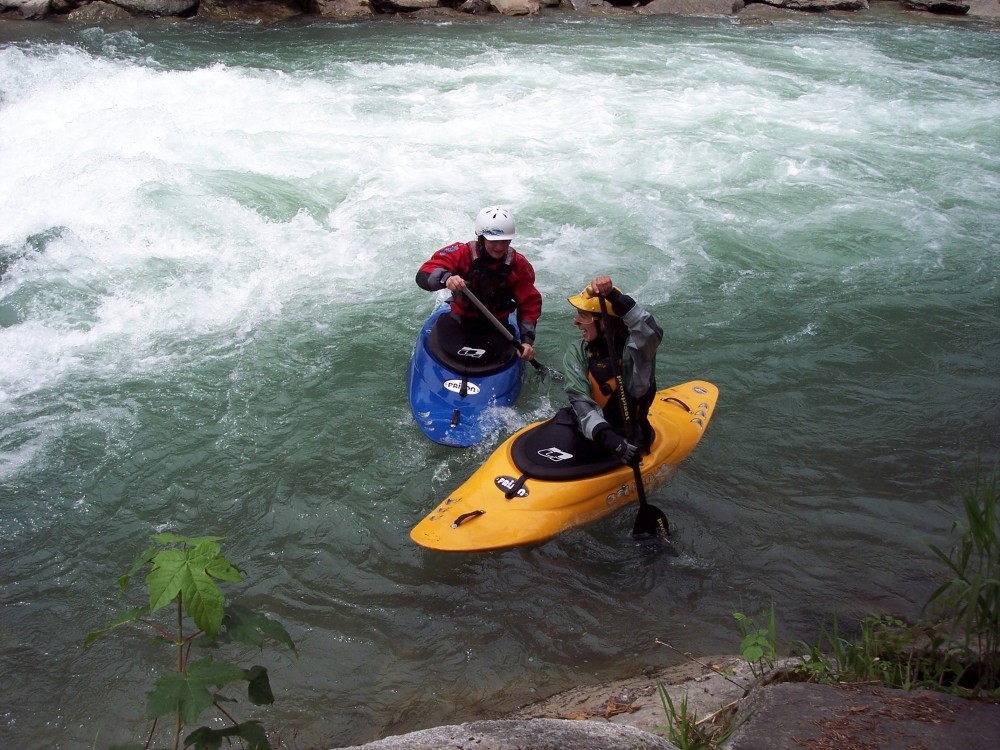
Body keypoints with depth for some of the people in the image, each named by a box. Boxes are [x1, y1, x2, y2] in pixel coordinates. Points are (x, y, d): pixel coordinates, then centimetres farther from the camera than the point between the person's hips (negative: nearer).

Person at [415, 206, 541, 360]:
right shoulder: (461, 254, -19)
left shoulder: (519, 265, -11)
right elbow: (423, 276, -28)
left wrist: (527, 340, -19)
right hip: (460, 322, -1)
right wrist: (445, 278, -51)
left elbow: (530, 304, -6)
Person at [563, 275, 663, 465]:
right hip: (588, 434, 4)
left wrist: (615, 297, -49)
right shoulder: (576, 355, -2)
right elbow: (581, 402, -16)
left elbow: (651, 334, -38)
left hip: (629, 439, -4)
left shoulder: (634, 349, -12)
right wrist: (603, 434, -35)